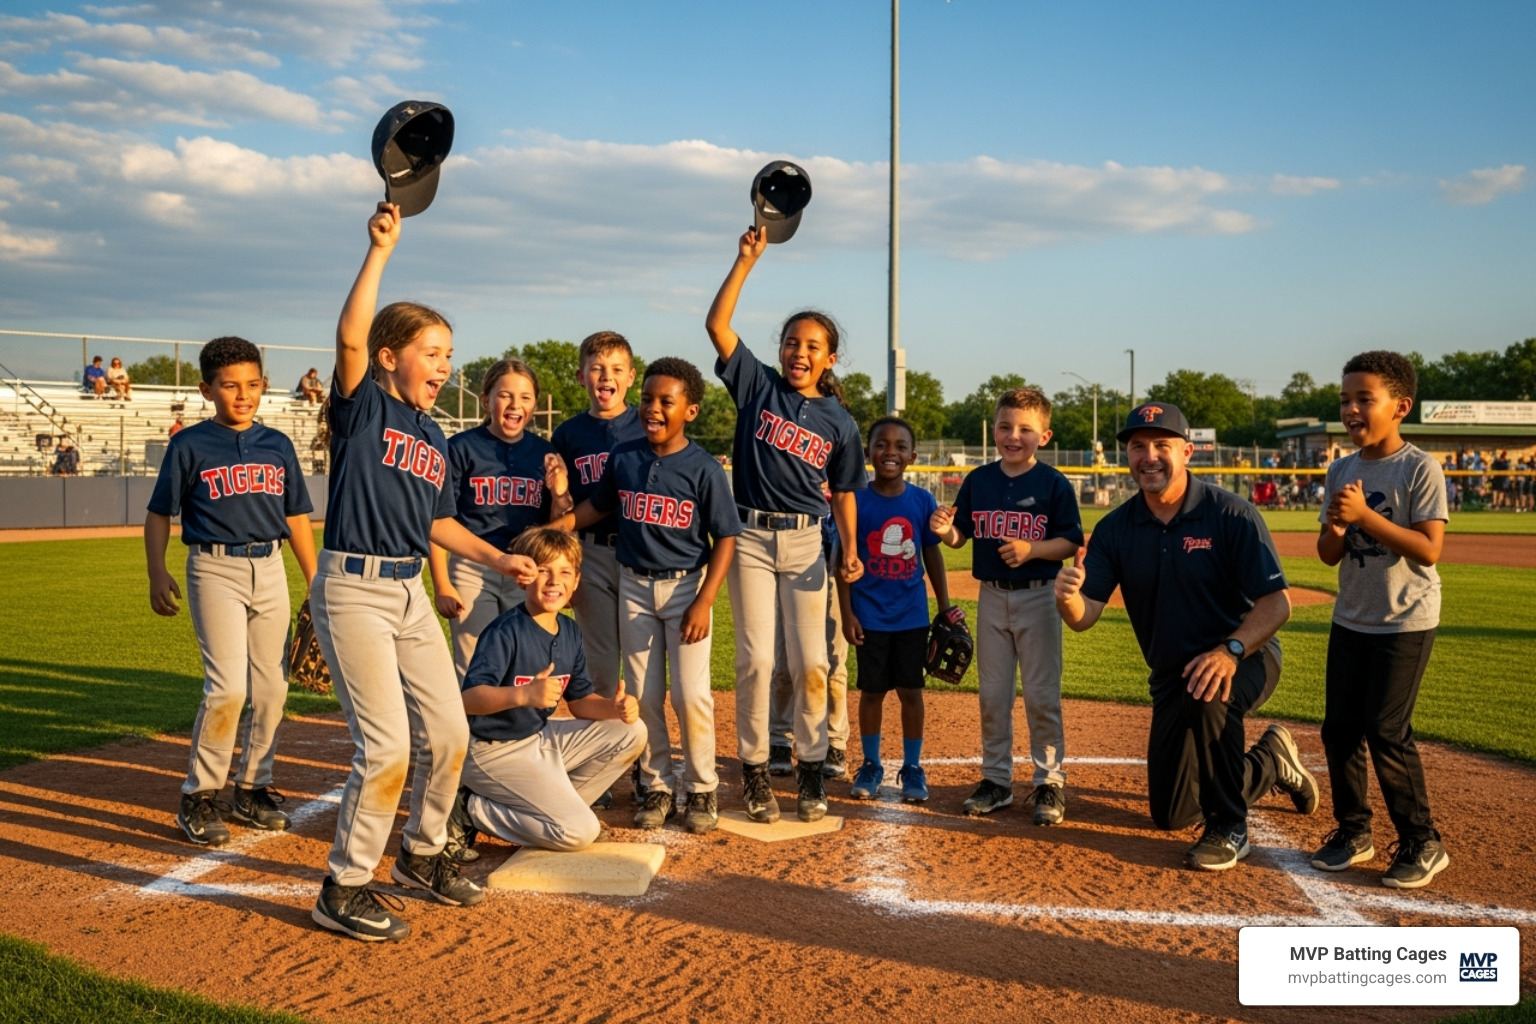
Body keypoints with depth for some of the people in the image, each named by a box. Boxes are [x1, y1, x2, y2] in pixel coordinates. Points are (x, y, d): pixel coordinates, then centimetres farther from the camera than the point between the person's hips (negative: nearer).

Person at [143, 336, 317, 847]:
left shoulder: (278, 445, 9)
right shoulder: (190, 445, -1)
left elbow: (296, 517, 13)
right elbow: (159, 514, 1)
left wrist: (315, 584, 10)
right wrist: (158, 574, -12)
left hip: (271, 570, 5)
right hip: (216, 570, -4)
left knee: (271, 687, 7)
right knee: (228, 686, -13)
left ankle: (252, 789, 22)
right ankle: (199, 798, 1)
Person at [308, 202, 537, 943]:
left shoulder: (433, 438, 14)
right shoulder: (363, 405, -5)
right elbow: (350, 336, -24)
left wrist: (499, 559, 14)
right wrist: (379, 251, -27)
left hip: (410, 592, 8)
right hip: (353, 589, -8)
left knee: (448, 734, 11)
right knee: (387, 746, -10)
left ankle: (421, 854, 32)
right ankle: (343, 891, 6)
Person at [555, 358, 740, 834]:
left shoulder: (703, 469, -11)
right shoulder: (623, 457, 0)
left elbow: (725, 539, -9)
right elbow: (598, 506, 16)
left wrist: (703, 603, -15)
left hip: (686, 585, -4)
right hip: (634, 585, 4)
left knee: (690, 694, -6)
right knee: (643, 695, 7)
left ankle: (701, 788, 12)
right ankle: (657, 787, 21)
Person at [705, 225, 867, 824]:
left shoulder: (838, 422, 6)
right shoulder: (758, 386, 3)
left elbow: (843, 492, 11)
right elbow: (717, 324, -6)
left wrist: (850, 551, -1)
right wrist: (747, 260, -12)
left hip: (805, 543, 1)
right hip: (751, 537, -1)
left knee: (810, 662, -1)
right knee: (756, 657, -3)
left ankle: (811, 769, 12)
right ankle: (754, 771, 9)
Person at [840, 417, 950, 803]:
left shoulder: (923, 501, -1)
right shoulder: (856, 500, -6)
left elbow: (933, 556, 7)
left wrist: (946, 609, 6)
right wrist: (846, 613, -7)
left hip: (912, 615, 1)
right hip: (870, 616, -1)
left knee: (911, 690, 6)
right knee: (871, 691, 8)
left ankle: (912, 767, 19)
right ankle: (871, 765, 23)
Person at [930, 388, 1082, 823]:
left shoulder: (1053, 484, -7)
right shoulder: (978, 481, 4)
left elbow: (1071, 542, -8)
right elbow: (960, 537, 6)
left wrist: (1031, 549, -23)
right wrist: (946, 531, -16)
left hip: (1038, 598, -4)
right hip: (991, 597, 4)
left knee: (1042, 694, 1)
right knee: (992, 694, 10)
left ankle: (1050, 782, 12)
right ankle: (996, 779, 22)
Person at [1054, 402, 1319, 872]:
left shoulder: (1232, 514, -16)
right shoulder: (1115, 529, -5)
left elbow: (1276, 603, -19)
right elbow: (1084, 617, -12)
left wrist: (1231, 651, -36)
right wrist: (1067, 598, -36)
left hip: (1246, 657, -5)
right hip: (1170, 674, 5)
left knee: (1206, 694, -41)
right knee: (1170, 812, 9)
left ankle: (1229, 828, -19)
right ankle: (1270, 763, 36)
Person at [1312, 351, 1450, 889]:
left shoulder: (1420, 469, -12)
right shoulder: (1342, 470, 5)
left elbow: (1429, 549, -19)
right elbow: (1328, 555, 6)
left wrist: (1365, 516, -26)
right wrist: (1336, 528, -16)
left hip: (1405, 623, -6)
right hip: (1350, 620, 6)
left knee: (1386, 733, -7)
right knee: (1339, 728, 8)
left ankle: (1422, 843, 9)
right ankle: (1353, 831, 23)